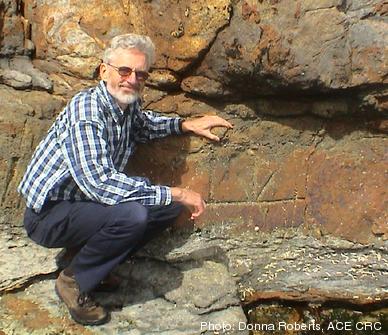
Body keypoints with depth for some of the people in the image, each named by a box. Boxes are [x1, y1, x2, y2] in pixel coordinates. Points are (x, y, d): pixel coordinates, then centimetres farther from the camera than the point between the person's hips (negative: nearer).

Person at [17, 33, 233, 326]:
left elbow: (143, 123, 25)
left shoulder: (129, 105, -1)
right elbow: (98, 183, -37)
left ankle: (97, 265, 9)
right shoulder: (86, 110, -27)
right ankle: (74, 280, -6)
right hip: (48, 214, -8)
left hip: (86, 201, 8)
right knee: (131, 214, -32)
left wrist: (187, 125, 10)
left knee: (169, 208, 1)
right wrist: (175, 194, -32)